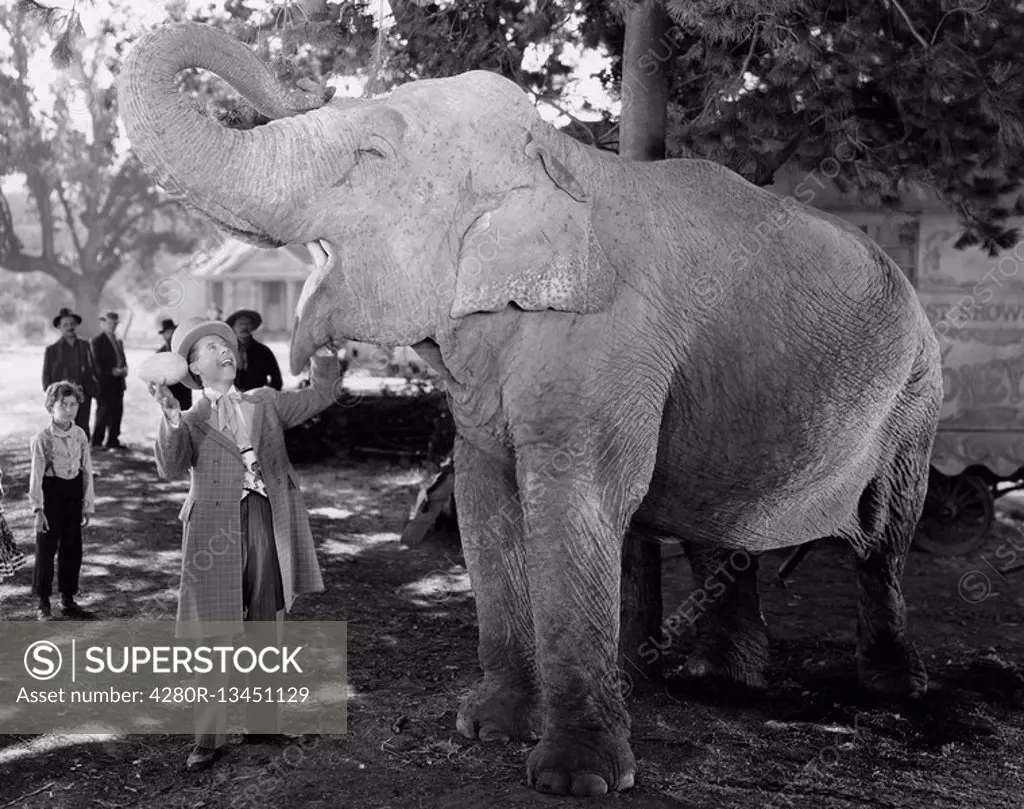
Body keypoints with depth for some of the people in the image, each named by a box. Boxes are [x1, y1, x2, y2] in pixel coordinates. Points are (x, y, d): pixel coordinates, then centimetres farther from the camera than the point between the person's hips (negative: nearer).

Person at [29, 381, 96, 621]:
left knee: (72, 548, 11)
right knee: (46, 548, 1)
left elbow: (87, 470, 7)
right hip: (51, 491, -5)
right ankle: (43, 605, 11)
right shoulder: (42, 438, -12)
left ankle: (68, 600, 24)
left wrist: (88, 504, 7)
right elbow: (36, 475, -12)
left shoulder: (80, 435, 2)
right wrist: (38, 508, -16)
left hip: (74, 491, 5)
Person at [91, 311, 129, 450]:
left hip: (118, 382, 7)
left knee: (117, 412, 6)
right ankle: (97, 442, 0)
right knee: (103, 412, -6)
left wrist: (124, 368, 1)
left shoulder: (118, 341, 20)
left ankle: (113, 440, 12)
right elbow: (97, 362, -10)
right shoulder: (98, 340, -3)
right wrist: (112, 371, -17)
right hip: (105, 383, -7)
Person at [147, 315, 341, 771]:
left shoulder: (265, 403, 19)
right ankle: (208, 736, 4)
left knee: (265, 627, 10)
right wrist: (170, 418, -22)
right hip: (215, 532, -3)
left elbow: (319, 396, 15)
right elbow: (171, 469, -7)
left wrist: (325, 355, 1)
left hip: (269, 525, 3)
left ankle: (263, 720, 22)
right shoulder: (189, 421, 10)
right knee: (213, 635, -4)